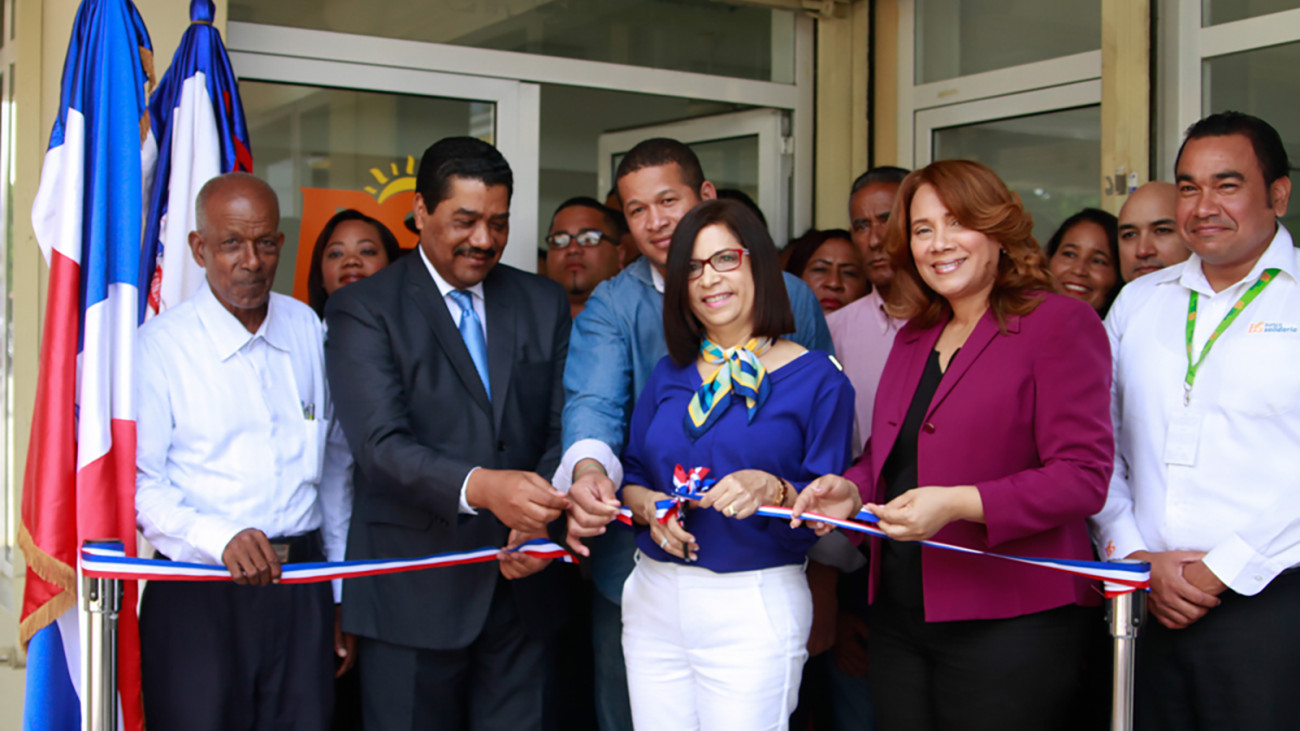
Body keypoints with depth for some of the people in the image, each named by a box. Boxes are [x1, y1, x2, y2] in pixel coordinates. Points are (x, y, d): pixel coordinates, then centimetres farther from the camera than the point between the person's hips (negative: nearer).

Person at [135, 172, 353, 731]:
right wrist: (221, 539, -23)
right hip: (198, 595, -3)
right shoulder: (158, 346, -5)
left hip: (302, 591, 4)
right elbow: (139, 485, -7)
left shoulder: (308, 330, 9)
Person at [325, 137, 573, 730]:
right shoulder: (363, 309, -5)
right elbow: (380, 444, -17)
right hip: (413, 593, -3)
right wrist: (478, 487, -34)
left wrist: (540, 520, -14)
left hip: (522, 585, 4)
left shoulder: (544, 304, 9)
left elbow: (561, 430, 6)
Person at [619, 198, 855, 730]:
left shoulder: (817, 379, -4)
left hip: (755, 609, -4)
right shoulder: (669, 375, 11)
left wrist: (772, 490, -26)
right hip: (654, 601, 4)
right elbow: (631, 475, 12)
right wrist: (649, 505, -9)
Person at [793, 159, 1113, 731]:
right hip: (899, 620, 7)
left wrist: (960, 504, -24)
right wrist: (852, 489, 0)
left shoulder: (1061, 323, -6)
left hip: (1010, 624, -6)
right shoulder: (913, 338, 16)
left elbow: (1084, 476, -14)